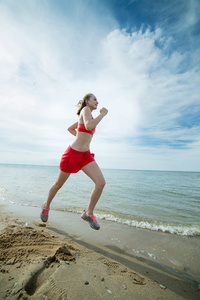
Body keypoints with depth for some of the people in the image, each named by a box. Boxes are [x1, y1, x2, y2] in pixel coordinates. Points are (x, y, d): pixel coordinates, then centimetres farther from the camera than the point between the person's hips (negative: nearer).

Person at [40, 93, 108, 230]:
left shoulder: (87, 116, 18)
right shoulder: (85, 109, -7)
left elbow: (70, 128, 26)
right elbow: (89, 126, -29)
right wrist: (102, 114, -16)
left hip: (86, 155, 7)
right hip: (72, 154, -7)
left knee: (101, 182, -12)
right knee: (58, 184, 14)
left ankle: (88, 213, 7)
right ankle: (46, 206, 44)